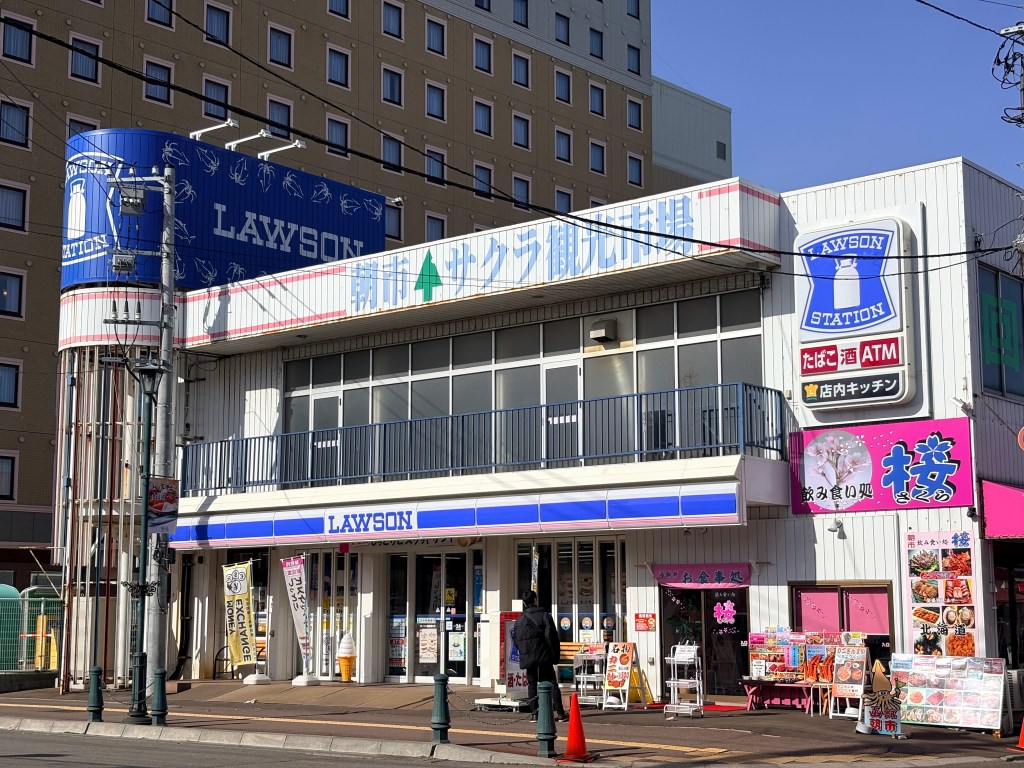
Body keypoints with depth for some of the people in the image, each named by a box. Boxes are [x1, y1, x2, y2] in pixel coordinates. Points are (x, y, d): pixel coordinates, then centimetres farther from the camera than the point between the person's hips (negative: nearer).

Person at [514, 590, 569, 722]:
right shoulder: (544, 616, -4)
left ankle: (533, 714, 3)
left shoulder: (519, 620, 5)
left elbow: (517, 641, 7)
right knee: (552, 684, 2)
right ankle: (559, 713, -2)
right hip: (544, 656, -2)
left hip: (527, 657, 2)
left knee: (532, 684, 7)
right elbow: (551, 637, -8)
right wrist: (555, 655, -3)